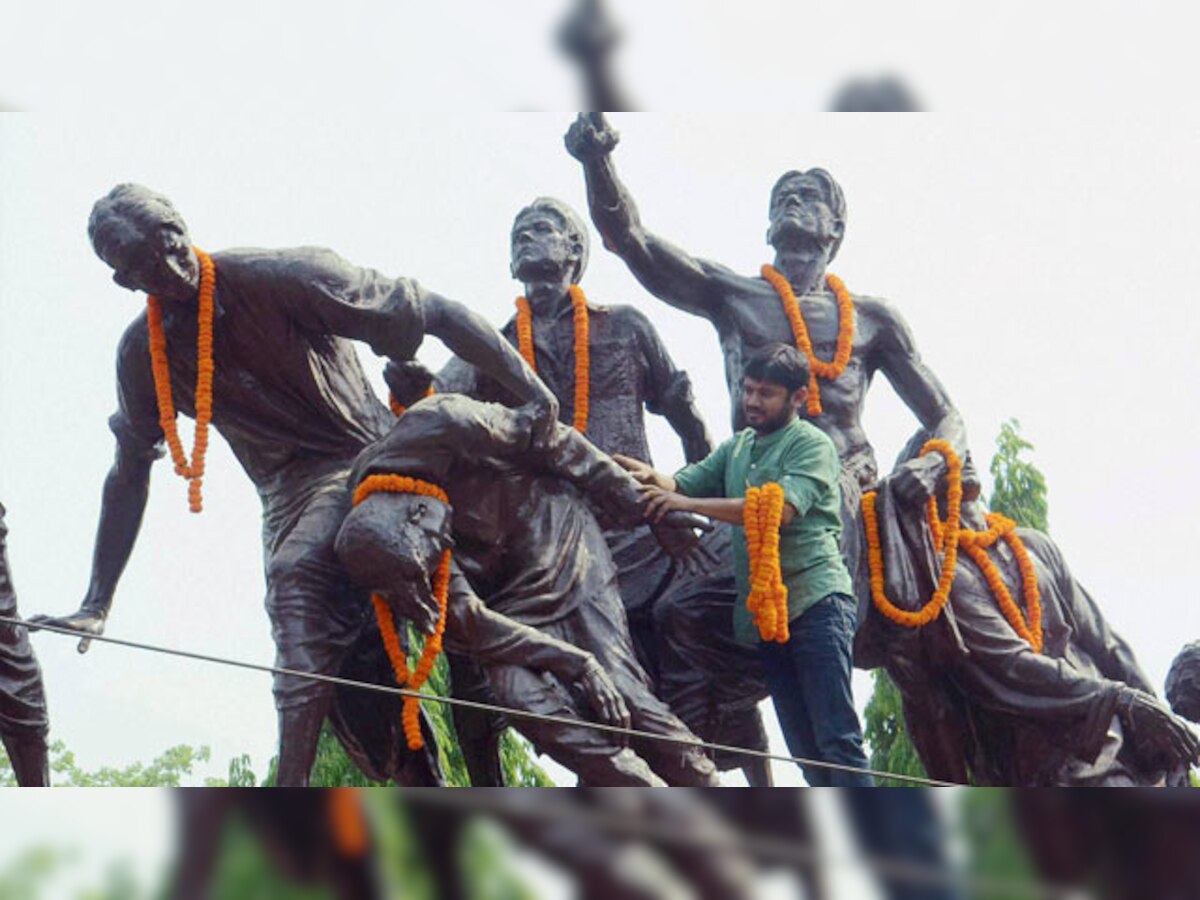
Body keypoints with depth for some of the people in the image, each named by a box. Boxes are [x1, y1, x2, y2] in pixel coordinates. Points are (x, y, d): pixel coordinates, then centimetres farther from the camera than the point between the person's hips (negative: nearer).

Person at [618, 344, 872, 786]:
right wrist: (649, 476, -14)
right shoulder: (736, 447, 20)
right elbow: (684, 483, 11)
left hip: (817, 601, -7)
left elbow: (781, 510, -18)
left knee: (837, 740, -12)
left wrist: (688, 504, -20)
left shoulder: (812, 444, -3)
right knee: (804, 749, 7)